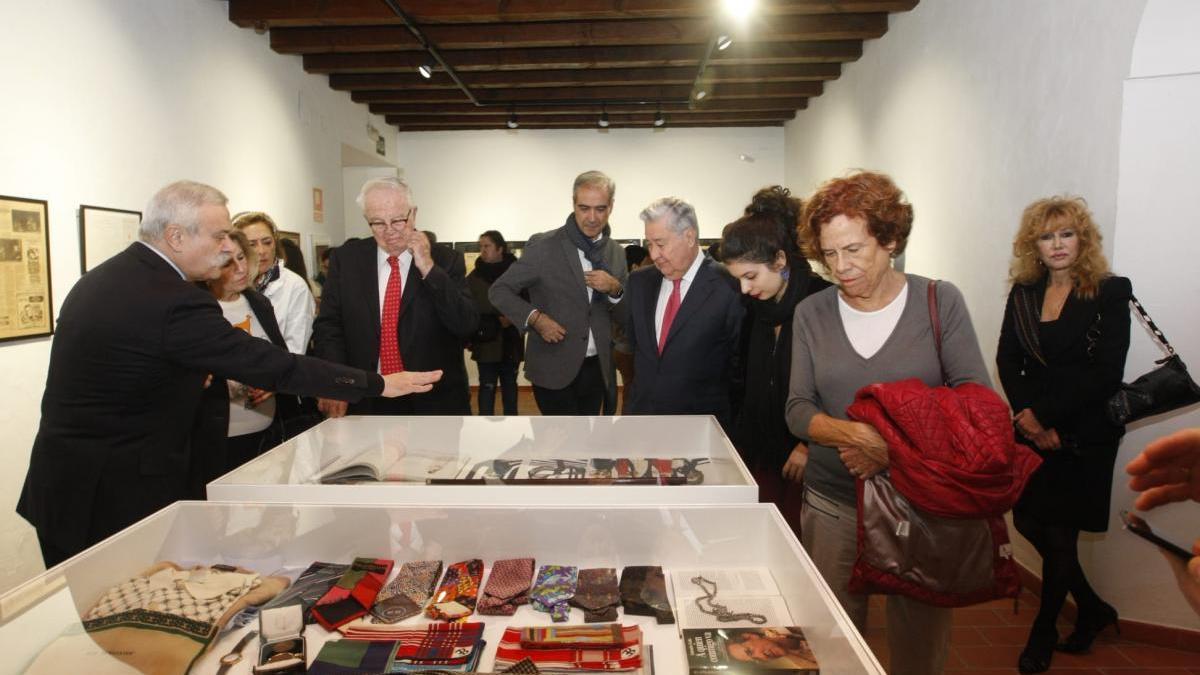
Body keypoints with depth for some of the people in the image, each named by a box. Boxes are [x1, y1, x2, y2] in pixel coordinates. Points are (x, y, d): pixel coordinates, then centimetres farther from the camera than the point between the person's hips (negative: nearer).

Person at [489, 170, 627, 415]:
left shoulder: (616, 252, 5)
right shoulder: (543, 246, -10)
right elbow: (499, 291, -5)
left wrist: (615, 289, -11)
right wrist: (535, 318, -19)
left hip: (597, 368, 5)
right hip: (554, 369, -5)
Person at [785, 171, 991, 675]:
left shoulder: (939, 302, -3)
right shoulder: (811, 314, 1)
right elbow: (798, 409, -1)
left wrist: (896, 445, -19)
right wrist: (854, 434, -21)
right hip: (832, 505, 1)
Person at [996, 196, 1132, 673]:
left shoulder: (1110, 292, -8)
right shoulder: (1023, 293, 5)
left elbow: (1106, 375, -14)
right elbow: (1007, 361, 1)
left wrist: (1044, 414, -16)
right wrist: (1026, 415, -13)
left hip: (1084, 436, -4)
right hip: (1034, 430, 5)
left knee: (1059, 533, 5)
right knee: (1027, 521, 9)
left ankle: (1043, 634, 27)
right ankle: (1093, 609, 33)